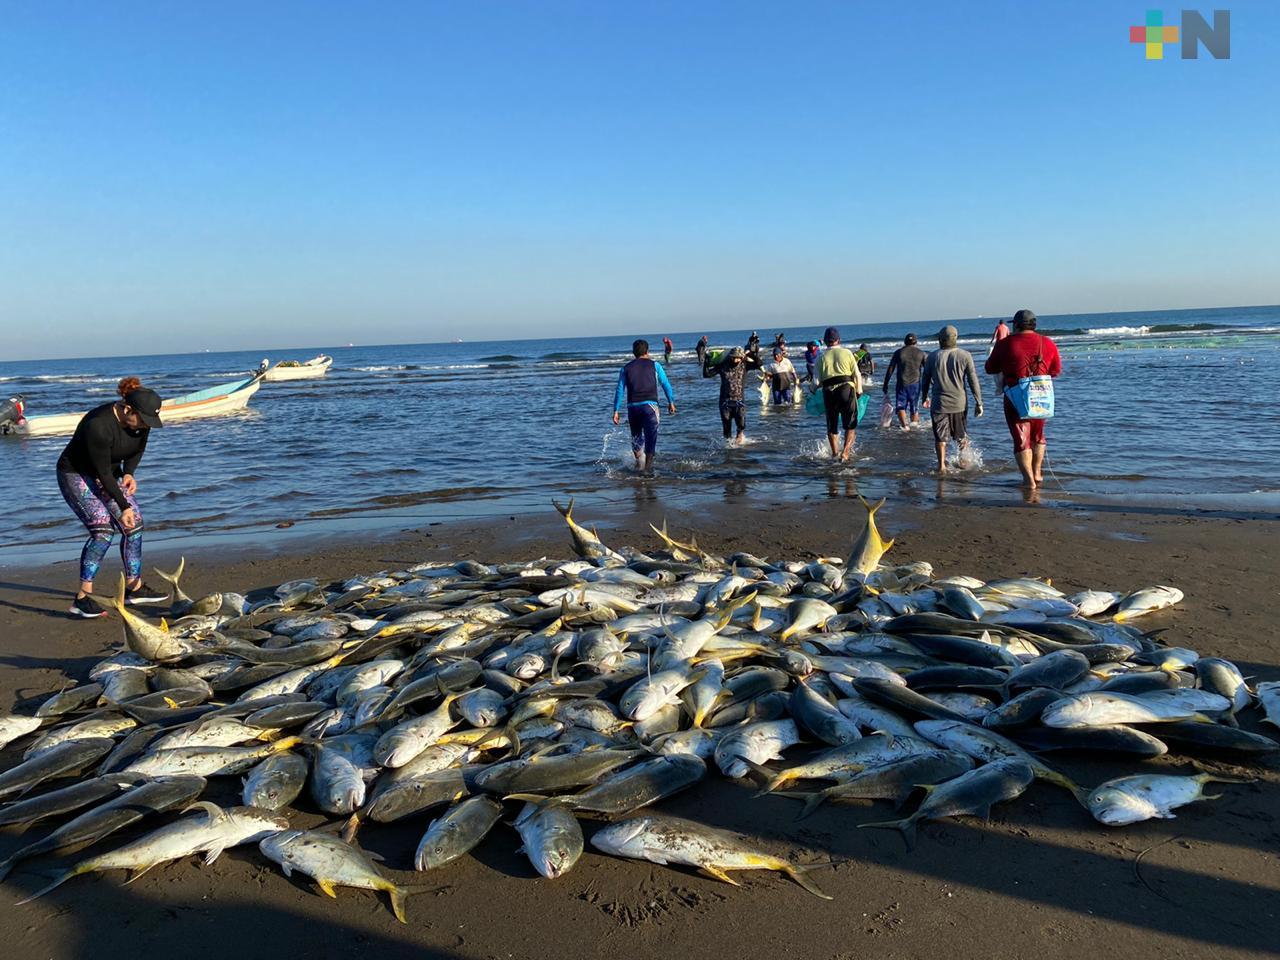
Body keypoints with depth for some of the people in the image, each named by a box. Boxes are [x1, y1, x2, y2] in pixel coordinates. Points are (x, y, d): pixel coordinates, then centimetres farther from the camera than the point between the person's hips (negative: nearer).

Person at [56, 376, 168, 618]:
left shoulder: (141, 419, -12)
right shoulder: (99, 425, -34)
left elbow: (138, 449, 6)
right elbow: (103, 472, -27)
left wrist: (129, 473, -12)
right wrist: (124, 506, -23)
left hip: (109, 473, 8)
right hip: (76, 474, -8)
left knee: (134, 524, 2)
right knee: (103, 530, -21)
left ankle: (134, 588, 14)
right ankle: (82, 599, -19)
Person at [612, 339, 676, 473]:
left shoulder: (626, 368, 12)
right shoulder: (654, 365, 9)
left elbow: (620, 390, 6)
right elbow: (665, 384, 6)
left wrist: (616, 411, 6)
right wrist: (671, 402, 13)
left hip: (632, 406, 2)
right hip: (649, 405, -2)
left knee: (636, 437, 18)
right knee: (651, 437, 0)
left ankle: (639, 464, 23)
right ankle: (648, 466, -7)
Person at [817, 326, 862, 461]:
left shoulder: (821, 357, 6)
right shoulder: (847, 352, 4)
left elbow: (818, 379, 1)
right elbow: (857, 374, 2)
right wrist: (859, 391, 12)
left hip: (828, 391, 2)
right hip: (846, 388, -1)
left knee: (832, 425, 14)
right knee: (850, 425, 6)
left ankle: (834, 453, 20)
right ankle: (845, 452, -5)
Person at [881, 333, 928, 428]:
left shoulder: (898, 352, 3)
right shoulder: (921, 353, 4)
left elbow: (890, 370, 1)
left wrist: (885, 384, 6)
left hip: (901, 384, -1)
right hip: (915, 384, 1)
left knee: (900, 406, 0)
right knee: (915, 408, 14)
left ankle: (904, 425, -21)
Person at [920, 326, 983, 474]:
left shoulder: (933, 357, -3)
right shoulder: (965, 356, -5)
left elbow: (925, 380, 7)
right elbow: (973, 381, -5)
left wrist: (925, 397, 22)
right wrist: (978, 403, 0)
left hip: (939, 403, -1)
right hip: (959, 403, 1)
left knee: (940, 437, 6)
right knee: (962, 436, 17)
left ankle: (941, 466, 3)